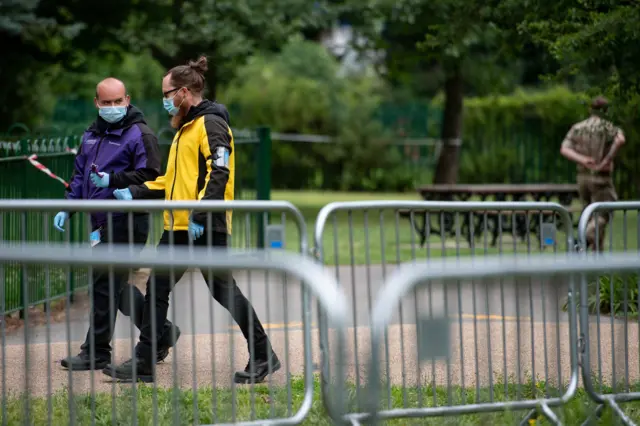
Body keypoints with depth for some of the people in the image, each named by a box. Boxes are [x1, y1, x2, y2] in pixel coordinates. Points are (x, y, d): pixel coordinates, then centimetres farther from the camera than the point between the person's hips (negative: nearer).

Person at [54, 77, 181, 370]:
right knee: (118, 286, 12)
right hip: (101, 223, 9)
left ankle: (96, 352, 0)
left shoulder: (140, 134, -7)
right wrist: (67, 208, 15)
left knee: (105, 284, -7)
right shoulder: (91, 135, 18)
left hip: (126, 222, -8)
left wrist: (112, 179, -24)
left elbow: (150, 176, -15)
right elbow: (80, 174, 24)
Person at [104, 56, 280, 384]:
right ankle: (144, 364, 12)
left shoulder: (211, 124, -11)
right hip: (178, 225, 10)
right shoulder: (185, 128, 20)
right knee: (157, 290, 8)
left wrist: (200, 216, -26)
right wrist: (134, 193, 18)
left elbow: (219, 174, -21)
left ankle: (263, 356, 6)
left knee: (223, 290, -5)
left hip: (206, 226, -10)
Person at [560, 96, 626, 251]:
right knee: (601, 218, -6)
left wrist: (582, 160, -19)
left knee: (592, 217, 16)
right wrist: (607, 160, -23)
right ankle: (584, 242, -30)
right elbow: (620, 140, -30)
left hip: (583, 177, 5)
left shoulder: (577, 128, 7)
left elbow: (564, 149, -7)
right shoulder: (607, 127, -8)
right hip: (601, 178, -5)